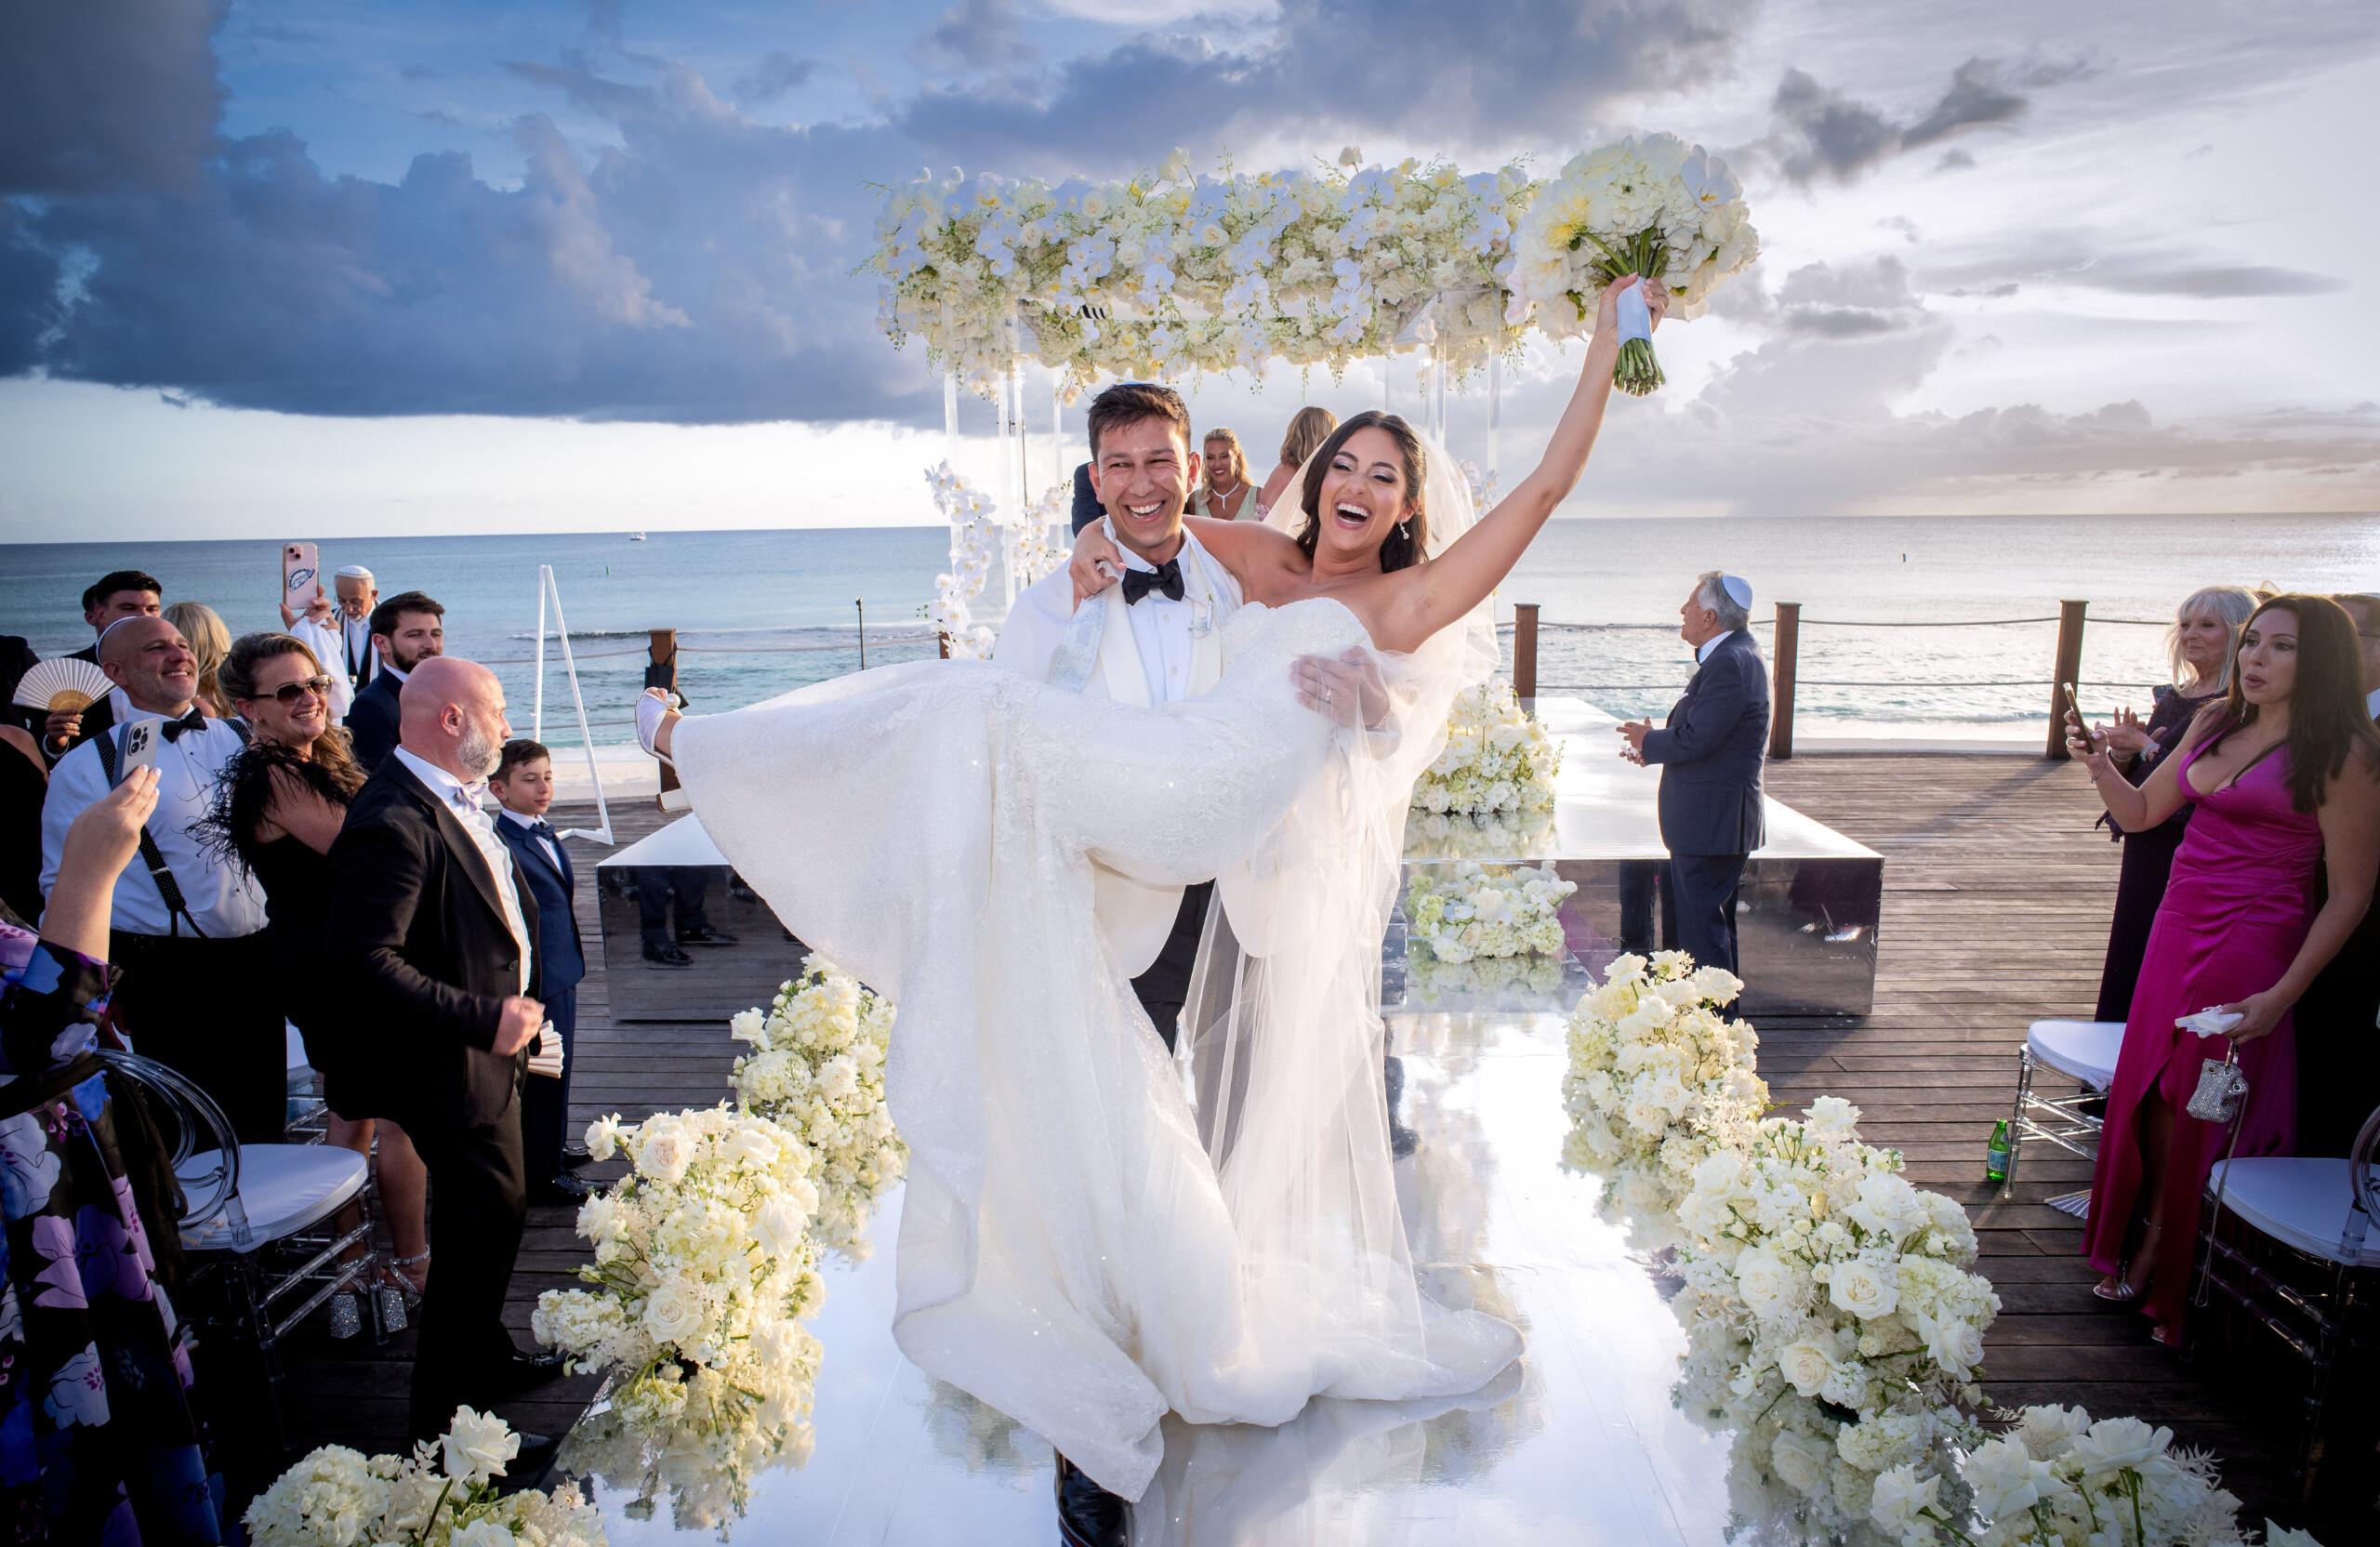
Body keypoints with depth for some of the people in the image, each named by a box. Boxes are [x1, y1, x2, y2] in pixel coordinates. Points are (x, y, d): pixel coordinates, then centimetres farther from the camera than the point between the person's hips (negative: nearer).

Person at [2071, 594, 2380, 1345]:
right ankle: (2142, 1247, 32)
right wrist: (2100, 764, -6)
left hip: (2253, 945, -6)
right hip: (2177, 927, 6)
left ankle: (2174, 1281, 24)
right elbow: (2141, 812, 15)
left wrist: (2282, 994, -16)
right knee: (2152, 1091, 13)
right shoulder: (2215, 722, 7)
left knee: (2204, 1111, 5)